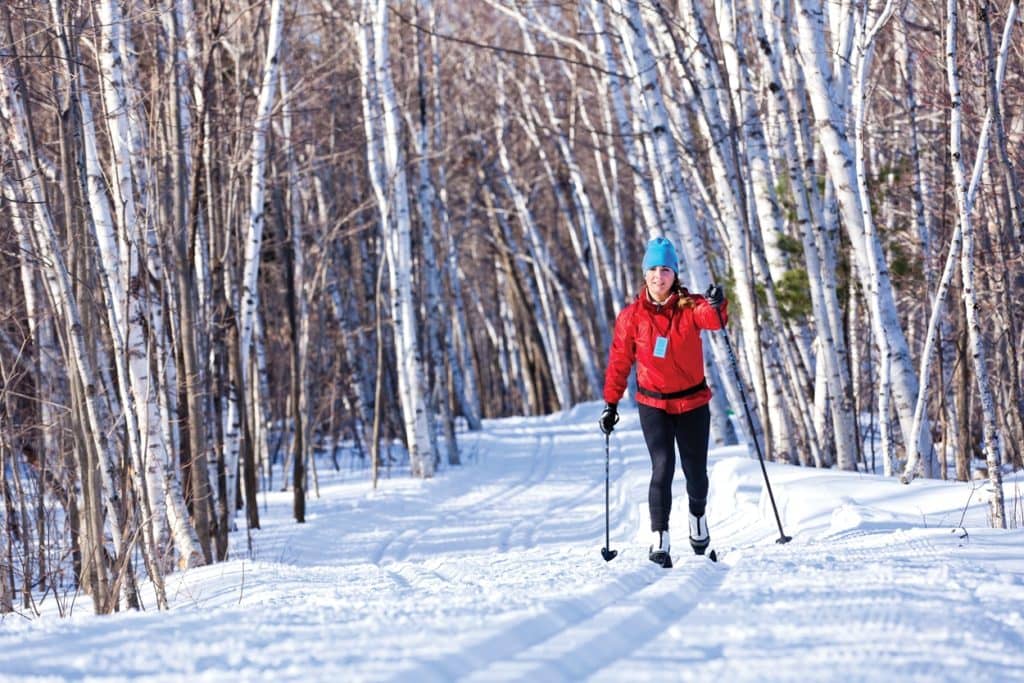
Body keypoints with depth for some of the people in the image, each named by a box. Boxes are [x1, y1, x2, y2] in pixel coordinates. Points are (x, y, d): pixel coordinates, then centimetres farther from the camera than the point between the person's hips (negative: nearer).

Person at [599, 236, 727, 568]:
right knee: (662, 467, -16)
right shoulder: (631, 316, -4)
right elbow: (619, 362, 2)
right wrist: (611, 402, 0)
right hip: (653, 404, -1)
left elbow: (711, 318, -29)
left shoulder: (690, 307, -7)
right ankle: (659, 540, -15)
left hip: (693, 403, 1)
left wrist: (717, 306, -51)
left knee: (695, 471, 10)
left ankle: (698, 516, 41)